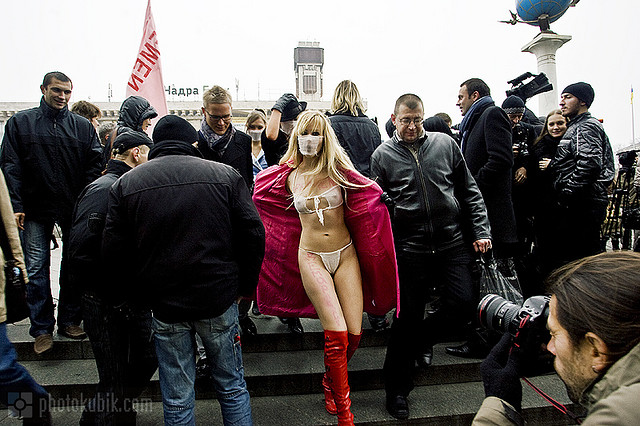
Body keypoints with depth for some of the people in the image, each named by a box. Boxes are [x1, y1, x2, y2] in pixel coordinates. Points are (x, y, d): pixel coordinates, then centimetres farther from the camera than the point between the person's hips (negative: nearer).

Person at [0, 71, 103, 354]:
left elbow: (94, 165, 3)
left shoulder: (82, 126, 7)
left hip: (75, 209, 1)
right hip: (36, 208, 0)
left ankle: (69, 320, 21)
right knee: (36, 268, 3)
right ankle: (41, 328, 15)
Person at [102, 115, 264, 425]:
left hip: (164, 305, 1)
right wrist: (245, 286, 5)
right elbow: (254, 236, -5)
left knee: (177, 401, 14)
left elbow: (114, 255, 0)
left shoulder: (125, 184, 2)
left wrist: (141, 299, 10)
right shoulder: (226, 175, -2)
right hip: (219, 298, 0)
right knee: (232, 386, 17)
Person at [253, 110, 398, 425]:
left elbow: (372, 193, 5)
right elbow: (257, 198, 24)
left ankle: (331, 381, 32)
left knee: (354, 333, -1)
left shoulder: (337, 170, 1)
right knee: (337, 334, -11)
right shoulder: (288, 177, 5)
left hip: (346, 255, 1)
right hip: (312, 258, -1)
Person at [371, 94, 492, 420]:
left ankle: (427, 332, 33)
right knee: (407, 318, 4)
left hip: (453, 244, 2)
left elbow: (469, 190, 10)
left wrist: (480, 230, 2)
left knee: (463, 308, -1)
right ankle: (397, 389, 22)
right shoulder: (383, 155, 2)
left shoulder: (445, 144, 7)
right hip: (410, 249, -2)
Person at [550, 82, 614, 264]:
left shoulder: (586, 126, -7)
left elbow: (590, 164, -21)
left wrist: (567, 193, -18)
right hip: (580, 203, 10)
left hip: (584, 204, -10)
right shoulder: (575, 127, 25)